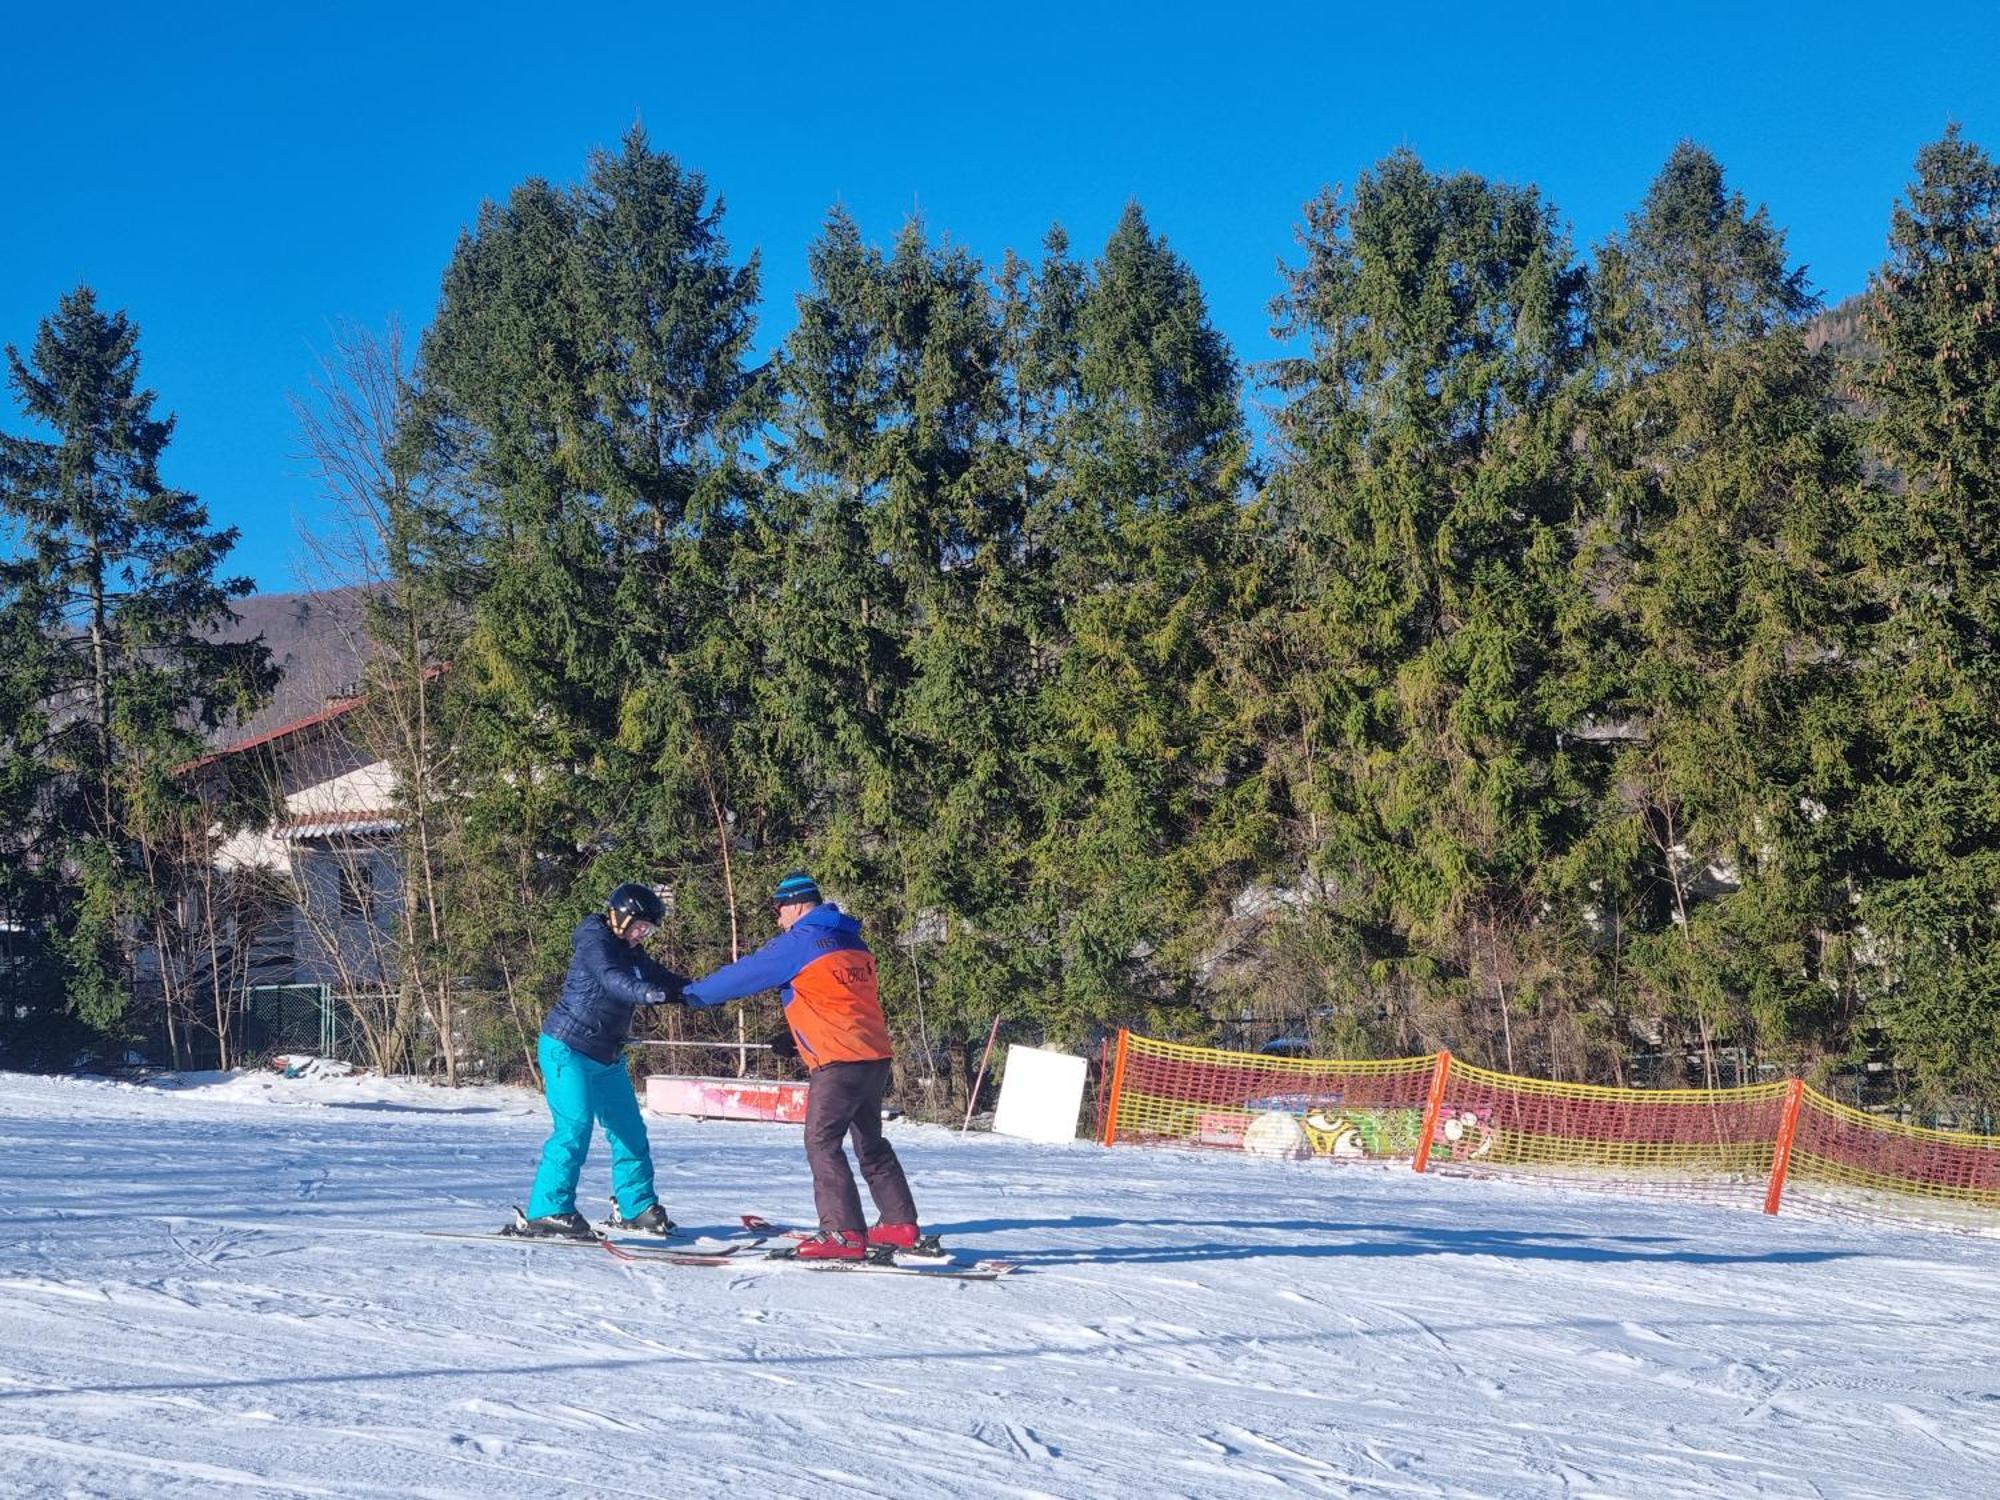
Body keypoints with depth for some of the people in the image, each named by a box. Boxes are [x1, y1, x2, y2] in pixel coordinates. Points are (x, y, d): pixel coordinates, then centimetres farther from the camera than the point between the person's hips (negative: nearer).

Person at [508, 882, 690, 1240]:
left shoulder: (631, 953, 14)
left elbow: (662, 978, 19)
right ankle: (548, 1211, -18)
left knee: (629, 1129, 12)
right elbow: (611, 979, -32)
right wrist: (649, 993, -48)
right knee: (575, 1126, -19)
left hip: (607, 1058, 9)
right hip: (567, 1050, -9)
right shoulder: (594, 941, -14)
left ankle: (635, 1206, 26)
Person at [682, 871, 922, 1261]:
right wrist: (795, 1036, 29)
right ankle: (901, 1223, 22)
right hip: (876, 1056, 9)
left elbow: (745, 974, -1)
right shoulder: (853, 943, 18)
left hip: (838, 1061, -9)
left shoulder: (799, 942, -7)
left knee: (821, 1142, -6)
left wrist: (695, 992, 13)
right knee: (870, 1143, 19)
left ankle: (844, 1233, -13)